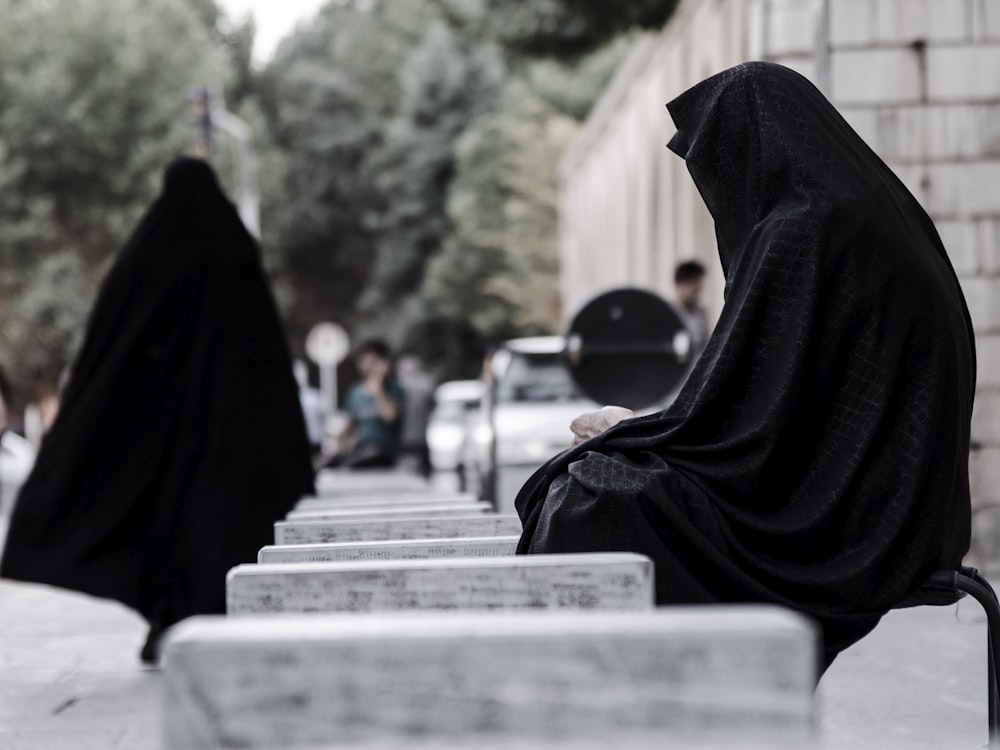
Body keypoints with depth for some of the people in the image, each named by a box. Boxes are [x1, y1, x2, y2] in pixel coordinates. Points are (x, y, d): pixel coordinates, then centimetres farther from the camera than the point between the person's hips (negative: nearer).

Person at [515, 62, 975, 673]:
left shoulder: (796, 237, -16)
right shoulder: (883, 221, 13)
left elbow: (729, 422, -17)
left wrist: (627, 428, 2)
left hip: (832, 522, -10)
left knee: (590, 503, -5)